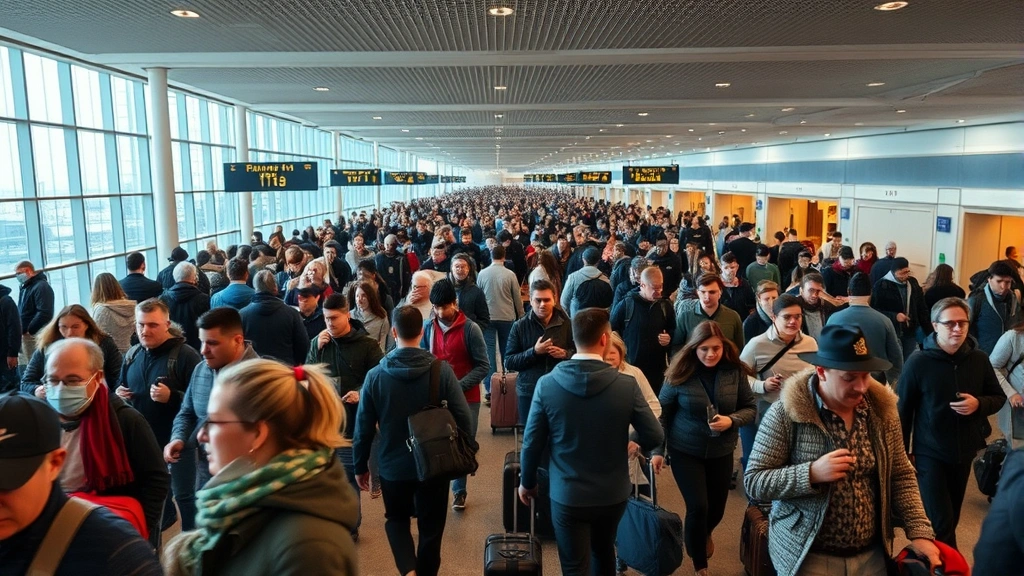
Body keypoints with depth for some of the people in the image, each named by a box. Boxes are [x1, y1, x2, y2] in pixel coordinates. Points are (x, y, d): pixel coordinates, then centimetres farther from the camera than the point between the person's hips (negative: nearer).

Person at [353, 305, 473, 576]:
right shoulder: (441, 370, -15)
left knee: (396, 519, 24)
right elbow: (464, 419, -13)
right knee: (430, 528, 19)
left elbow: (364, 427, -6)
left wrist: (360, 466, 9)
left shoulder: (376, 375, -12)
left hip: (393, 465, 1)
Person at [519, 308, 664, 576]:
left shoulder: (547, 384, -15)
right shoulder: (627, 385, -16)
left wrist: (527, 482, 9)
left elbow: (532, 442, -8)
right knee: (603, 552, 28)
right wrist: (639, 444, 15)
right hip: (613, 494, 2)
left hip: (567, 496, -2)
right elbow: (655, 436, -9)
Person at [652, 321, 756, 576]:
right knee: (698, 507, -8)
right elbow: (663, 413, -5)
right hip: (685, 452, -3)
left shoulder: (735, 372, -10)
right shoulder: (681, 373, -15)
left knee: (717, 508, 16)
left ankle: (703, 534, 54)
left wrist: (732, 420, -22)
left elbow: (751, 407, -2)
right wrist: (658, 450, -6)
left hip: (721, 452, 3)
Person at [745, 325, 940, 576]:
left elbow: (901, 477, 6)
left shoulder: (882, 410, -3)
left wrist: (919, 532, -6)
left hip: (872, 554, 4)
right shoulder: (786, 414, -17)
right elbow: (752, 483, -15)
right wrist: (812, 473, -28)